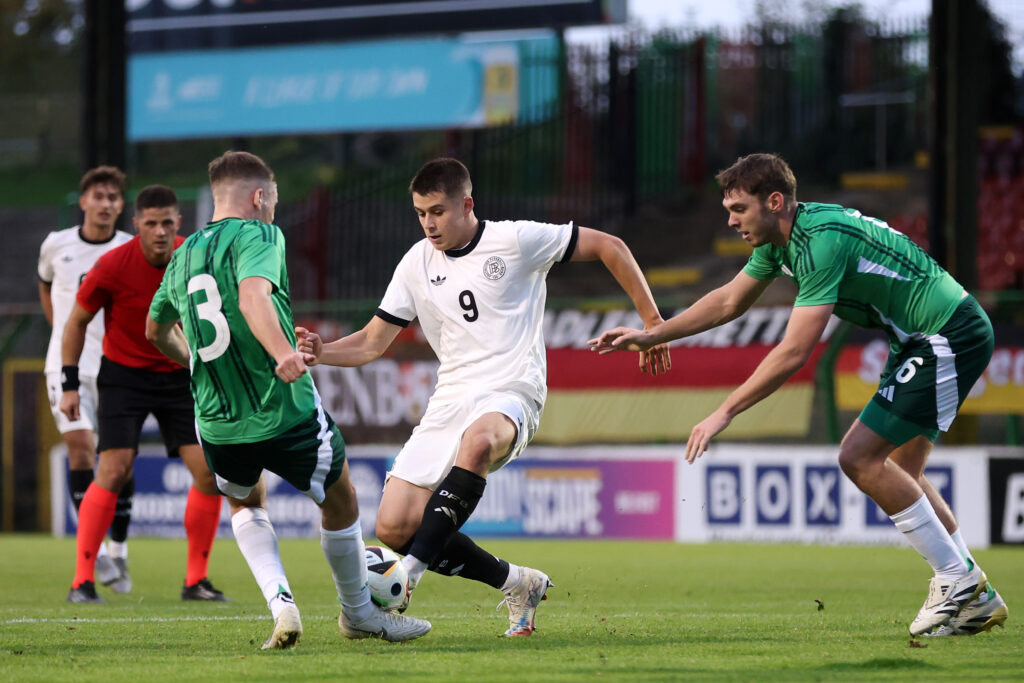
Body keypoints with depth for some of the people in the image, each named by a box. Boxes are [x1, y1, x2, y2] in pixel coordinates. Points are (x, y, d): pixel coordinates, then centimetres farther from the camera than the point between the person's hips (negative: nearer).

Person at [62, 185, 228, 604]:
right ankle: (82, 582, -11)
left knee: (210, 471, -7)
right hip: (123, 375, -3)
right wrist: (70, 384, -5)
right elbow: (77, 321, -4)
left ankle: (196, 581, 6)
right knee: (114, 471, -17)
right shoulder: (113, 266, -17)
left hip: (178, 375, 3)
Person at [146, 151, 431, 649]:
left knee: (245, 503, 32)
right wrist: (283, 352, -44)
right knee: (340, 501, 20)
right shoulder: (256, 235, -7)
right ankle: (358, 614, 34)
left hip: (218, 422, 6)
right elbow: (253, 295, -29)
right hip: (287, 413, -5)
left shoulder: (182, 257, 12)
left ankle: (281, 604, 11)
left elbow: (156, 330, 29)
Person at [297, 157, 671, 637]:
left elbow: (609, 248, 4)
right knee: (394, 526, -9)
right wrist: (320, 353, -6)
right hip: (450, 400, 6)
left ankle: (409, 572, -44)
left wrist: (652, 321, 3)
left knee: (478, 440, -44)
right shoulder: (417, 264, 12)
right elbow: (371, 343, 14)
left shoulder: (514, 241, -2)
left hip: (510, 395, -6)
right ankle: (516, 584, 9)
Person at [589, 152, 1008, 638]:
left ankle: (957, 578, -5)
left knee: (860, 457, -13)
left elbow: (794, 352, -28)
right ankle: (977, 598, 17)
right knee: (899, 471, 13)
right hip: (924, 340, 10)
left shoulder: (824, 241, -25)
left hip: (951, 337, -10)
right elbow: (730, 301, 22)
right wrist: (651, 336, 19)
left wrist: (725, 412, -24)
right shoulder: (781, 238, 6)